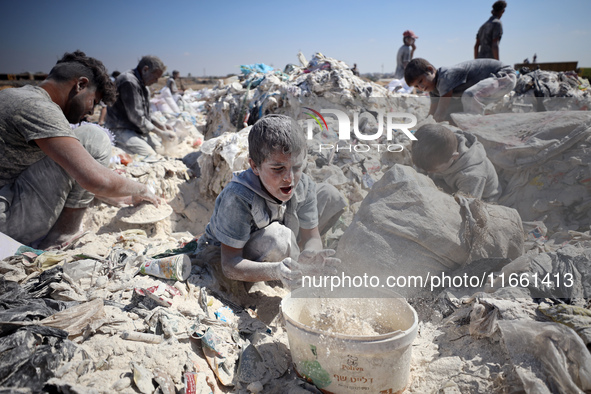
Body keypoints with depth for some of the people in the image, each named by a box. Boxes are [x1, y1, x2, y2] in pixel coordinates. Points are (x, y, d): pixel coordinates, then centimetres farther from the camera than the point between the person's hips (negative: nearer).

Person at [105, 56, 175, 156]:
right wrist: (161, 133, -16)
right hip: (120, 129, -10)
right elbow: (136, 117, -21)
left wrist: (160, 124, 4)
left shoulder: (143, 85, 15)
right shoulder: (129, 81, -18)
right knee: (150, 155, -25)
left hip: (138, 130, 10)